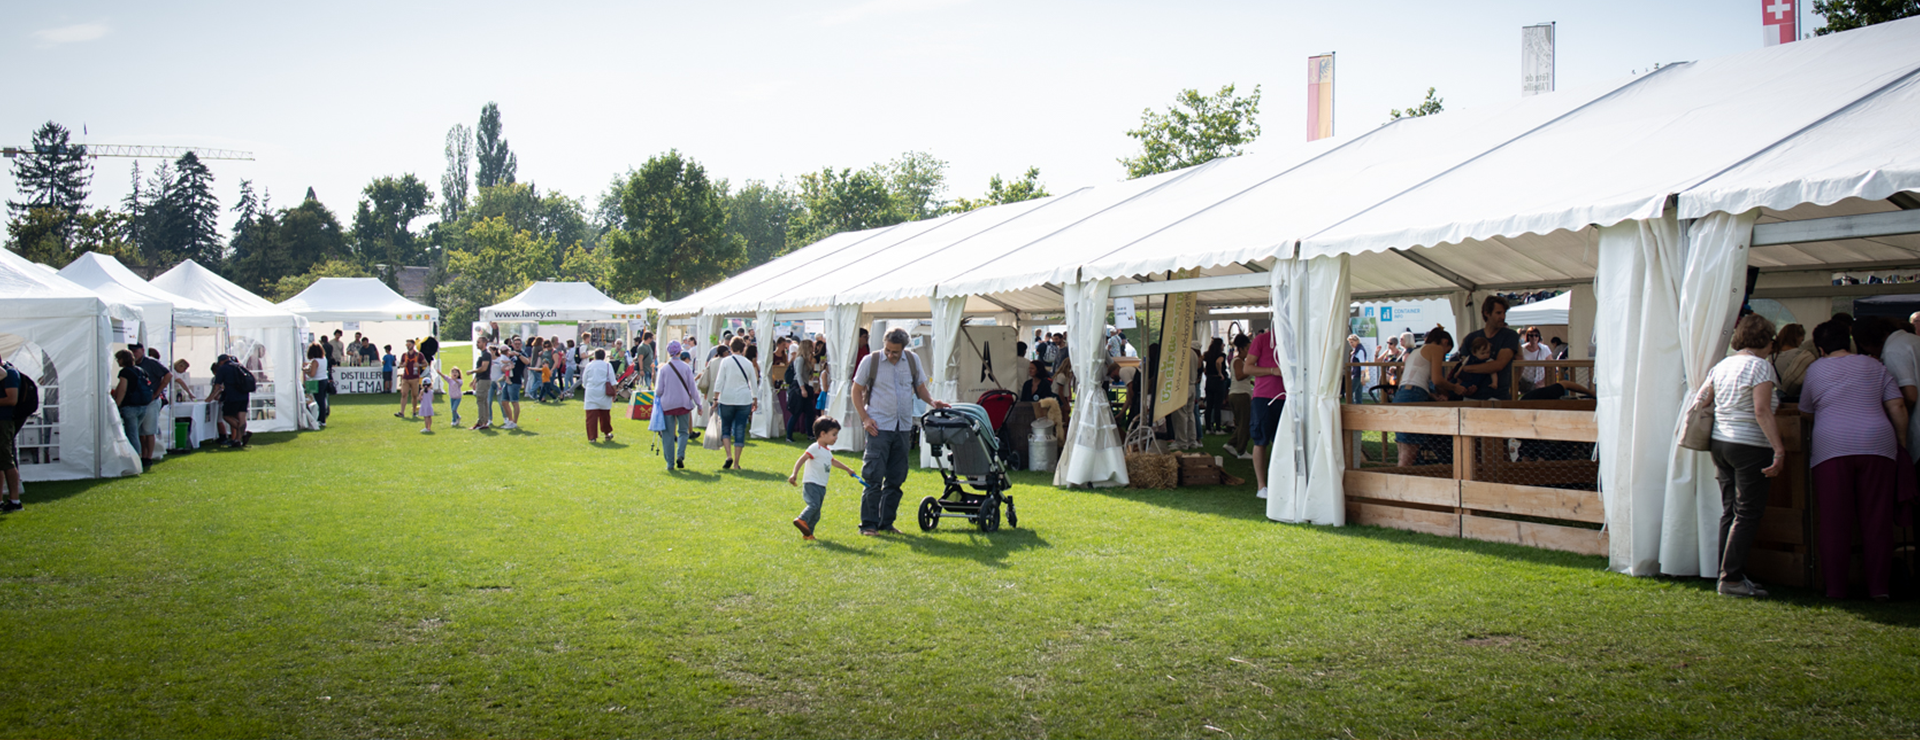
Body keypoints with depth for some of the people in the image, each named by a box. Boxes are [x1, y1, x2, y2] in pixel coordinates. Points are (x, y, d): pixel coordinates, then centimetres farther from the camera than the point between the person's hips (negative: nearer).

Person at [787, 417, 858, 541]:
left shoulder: (827, 451, 19)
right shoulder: (815, 448, -10)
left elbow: (833, 461, 39)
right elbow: (801, 460, -18)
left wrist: (848, 469, 49)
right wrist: (794, 474, -29)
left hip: (821, 487, 9)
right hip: (811, 484, -8)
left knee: (816, 514, 6)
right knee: (814, 504, -29)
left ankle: (807, 533, 9)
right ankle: (802, 520, -31)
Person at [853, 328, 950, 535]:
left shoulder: (913, 360, 6)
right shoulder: (871, 361, -4)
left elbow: (919, 386, 17)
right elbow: (857, 390, 2)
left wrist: (932, 401, -3)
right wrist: (865, 418, -8)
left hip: (903, 427, 4)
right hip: (879, 427, -4)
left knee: (896, 479, 8)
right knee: (874, 476, -7)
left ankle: (886, 522, 17)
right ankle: (868, 524, 0)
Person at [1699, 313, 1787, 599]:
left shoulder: (1721, 366, 11)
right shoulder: (1760, 366, -10)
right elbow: (1761, 411, -19)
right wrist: (1779, 449, -20)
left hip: (1719, 443, 8)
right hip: (1750, 446, -8)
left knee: (1730, 510, 12)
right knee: (1748, 514, -4)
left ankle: (1728, 574, 14)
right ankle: (1731, 578, -7)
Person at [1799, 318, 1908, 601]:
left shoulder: (1815, 370, 9)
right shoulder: (1874, 366, 12)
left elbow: (1805, 411, 17)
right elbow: (1897, 406, 6)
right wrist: (1902, 442, 14)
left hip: (1832, 449, -2)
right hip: (1878, 447, 2)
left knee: (1834, 521, 0)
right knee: (1877, 520, 5)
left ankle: (1835, 588, 0)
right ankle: (1879, 587, 5)